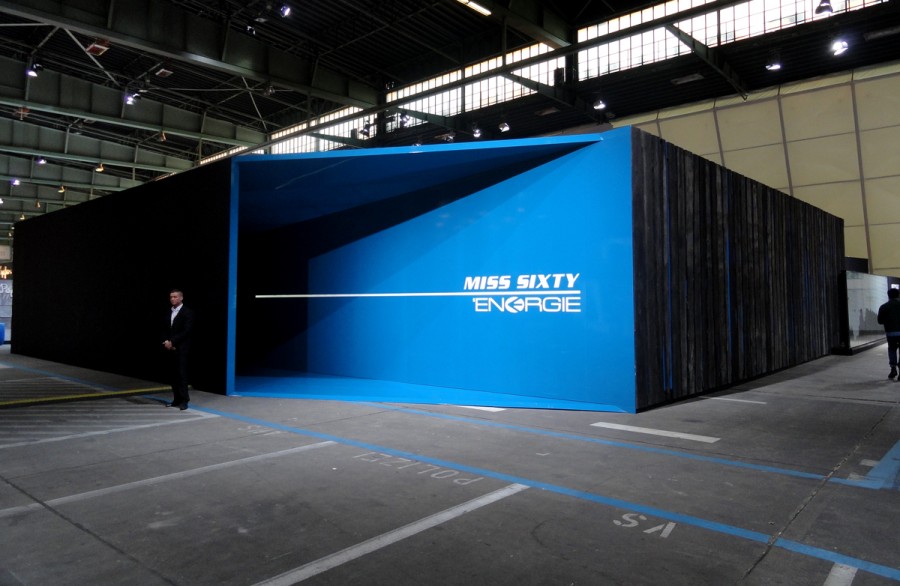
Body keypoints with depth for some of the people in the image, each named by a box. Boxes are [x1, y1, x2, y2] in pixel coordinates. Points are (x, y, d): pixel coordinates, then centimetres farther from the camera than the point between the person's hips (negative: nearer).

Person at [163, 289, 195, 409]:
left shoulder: (187, 312, -5)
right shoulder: (169, 313, 15)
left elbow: (187, 331, -13)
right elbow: (166, 330, 17)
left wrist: (172, 342, -15)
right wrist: (166, 342, -2)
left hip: (181, 348, -6)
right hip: (170, 348, 6)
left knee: (181, 374, -6)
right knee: (174, 374, 6)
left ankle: (184, 400, -2)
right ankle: (176, 399, 11)